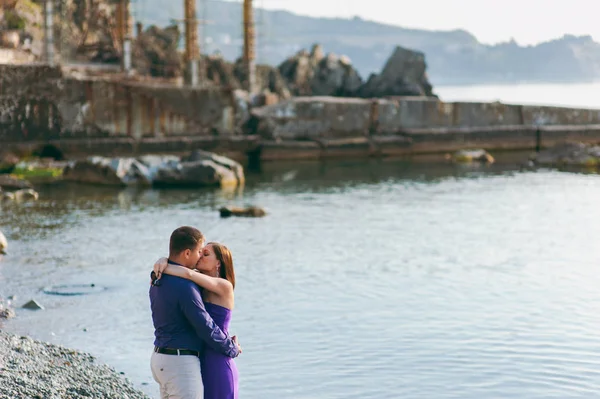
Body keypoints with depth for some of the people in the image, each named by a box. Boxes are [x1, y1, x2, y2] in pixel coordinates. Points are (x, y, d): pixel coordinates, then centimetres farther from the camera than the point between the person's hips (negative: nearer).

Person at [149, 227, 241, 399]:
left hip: (161, 357, 10)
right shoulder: (184, 286, -21)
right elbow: (206, 327, -16)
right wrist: (232, 349, -2)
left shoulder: (159, 281, 8)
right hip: (181, 362, -10)